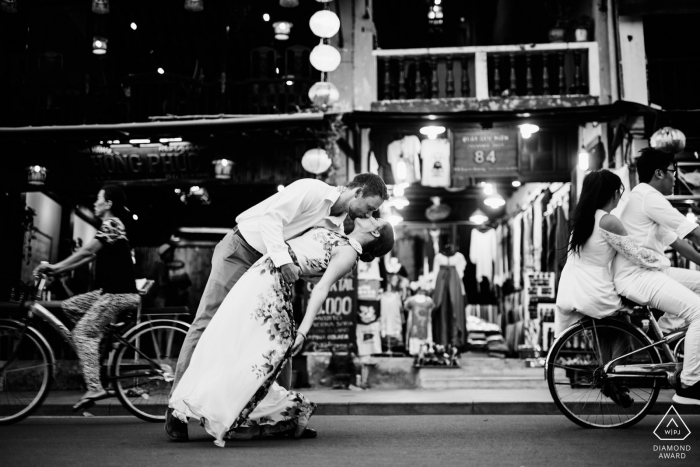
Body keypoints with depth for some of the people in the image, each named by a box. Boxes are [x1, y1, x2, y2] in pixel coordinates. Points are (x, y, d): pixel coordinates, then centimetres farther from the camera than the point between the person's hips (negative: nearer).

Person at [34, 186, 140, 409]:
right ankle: (101, 344, 9)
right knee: (69, 306, 12)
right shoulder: (112, 226, 20)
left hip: (117, 293, -10)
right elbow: (89, 255, 18)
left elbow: (86, 252, -17)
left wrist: (54, 267, -12)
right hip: (110, 290, 10)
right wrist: (57, 269, 13)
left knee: (82, 332, -12)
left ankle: (94, 388, -17)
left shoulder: (111, 224, -10)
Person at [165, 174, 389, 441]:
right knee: (208, 323, -10)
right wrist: (283, 259, -38)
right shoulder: (312, 190, -17)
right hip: (240, 251, -8)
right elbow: (270, 217, -27)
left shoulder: (337, 226, 7)